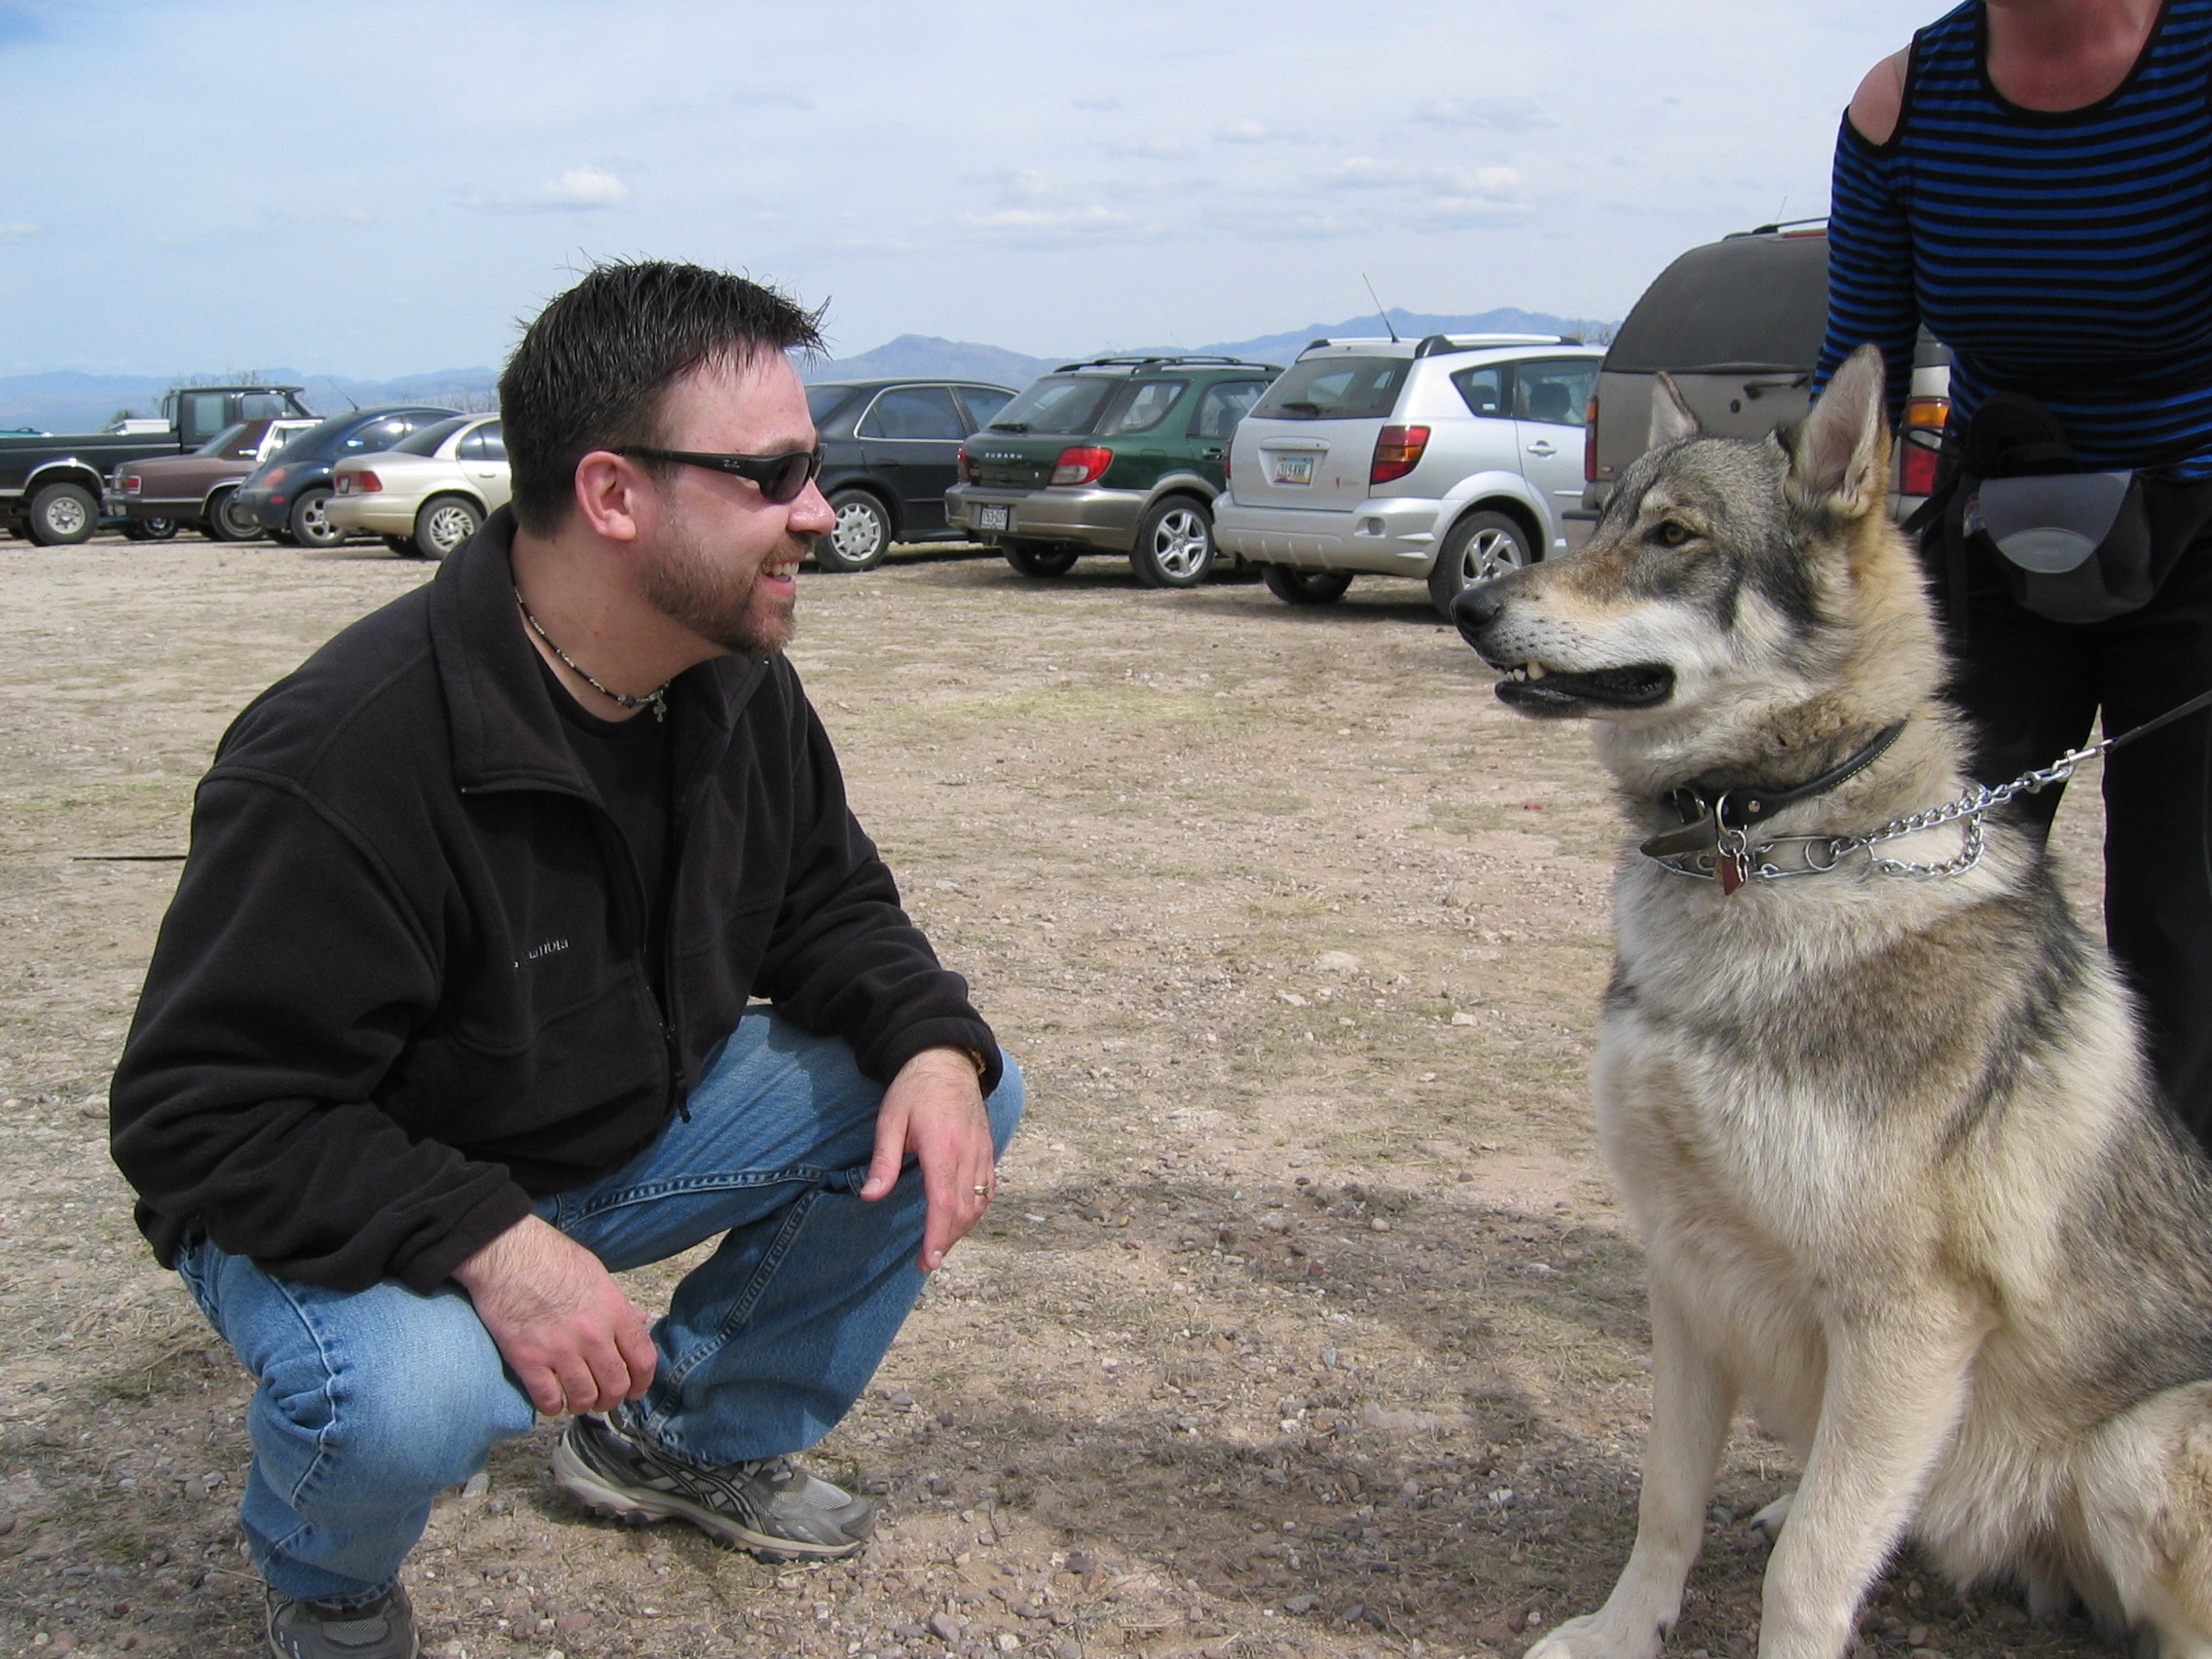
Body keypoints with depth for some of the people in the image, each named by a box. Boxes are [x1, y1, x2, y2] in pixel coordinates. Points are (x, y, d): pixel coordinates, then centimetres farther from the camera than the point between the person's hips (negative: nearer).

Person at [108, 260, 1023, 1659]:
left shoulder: (739, 683, -8)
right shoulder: (347, 755, -32)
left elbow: (827, 902, 4)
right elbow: (202, 1112, -29)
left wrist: (933, 1042, -18)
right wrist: (481, 1243, -41)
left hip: (632, 1131, 7)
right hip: (350, 1206, -6)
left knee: (962, 1100, -6)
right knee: (407, 1400, -39)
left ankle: (699, 1439, 14)